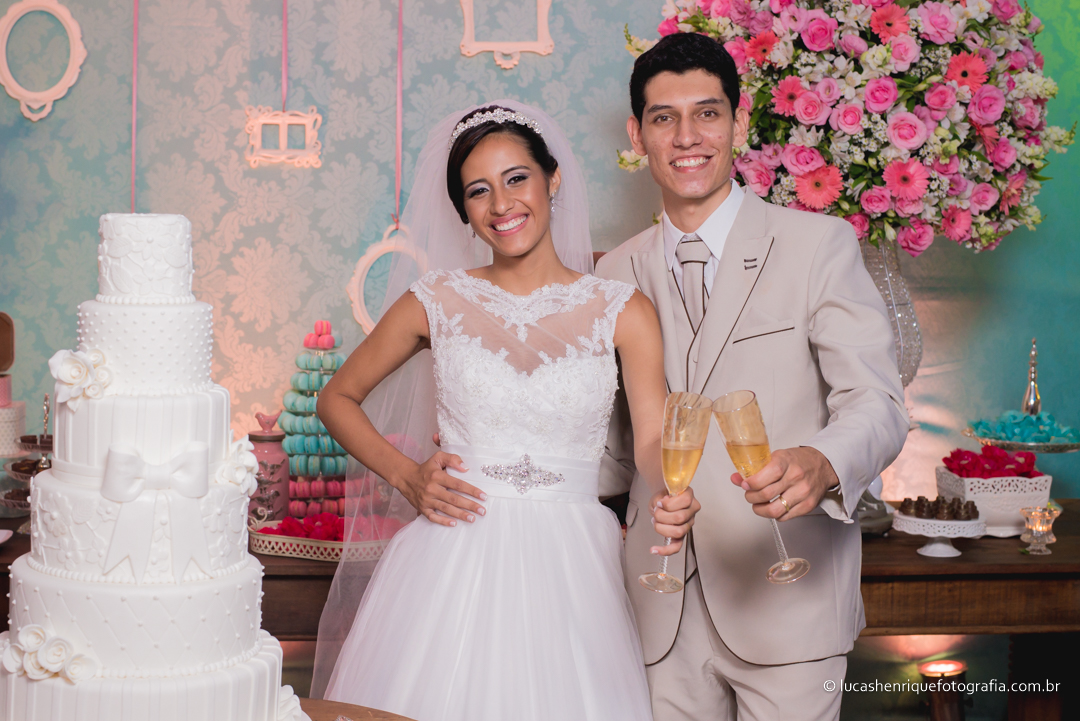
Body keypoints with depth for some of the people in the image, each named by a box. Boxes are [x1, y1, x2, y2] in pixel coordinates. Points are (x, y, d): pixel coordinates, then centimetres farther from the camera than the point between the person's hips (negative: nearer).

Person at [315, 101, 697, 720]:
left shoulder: (622, 311, 0)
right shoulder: (438, 303, 2)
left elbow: (654, 441, -10)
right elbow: (338, 397, 13)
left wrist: (675, 497, -32)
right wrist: (406, 476, -1)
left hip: (569, 566, 0)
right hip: (455, 559, 0)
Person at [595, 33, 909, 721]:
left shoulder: (820, 245, -2)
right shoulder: (615, 274, 10)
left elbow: (876, 400, -11)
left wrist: (823, 465, -32)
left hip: (787, 605, -3)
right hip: (663, 611, 3)